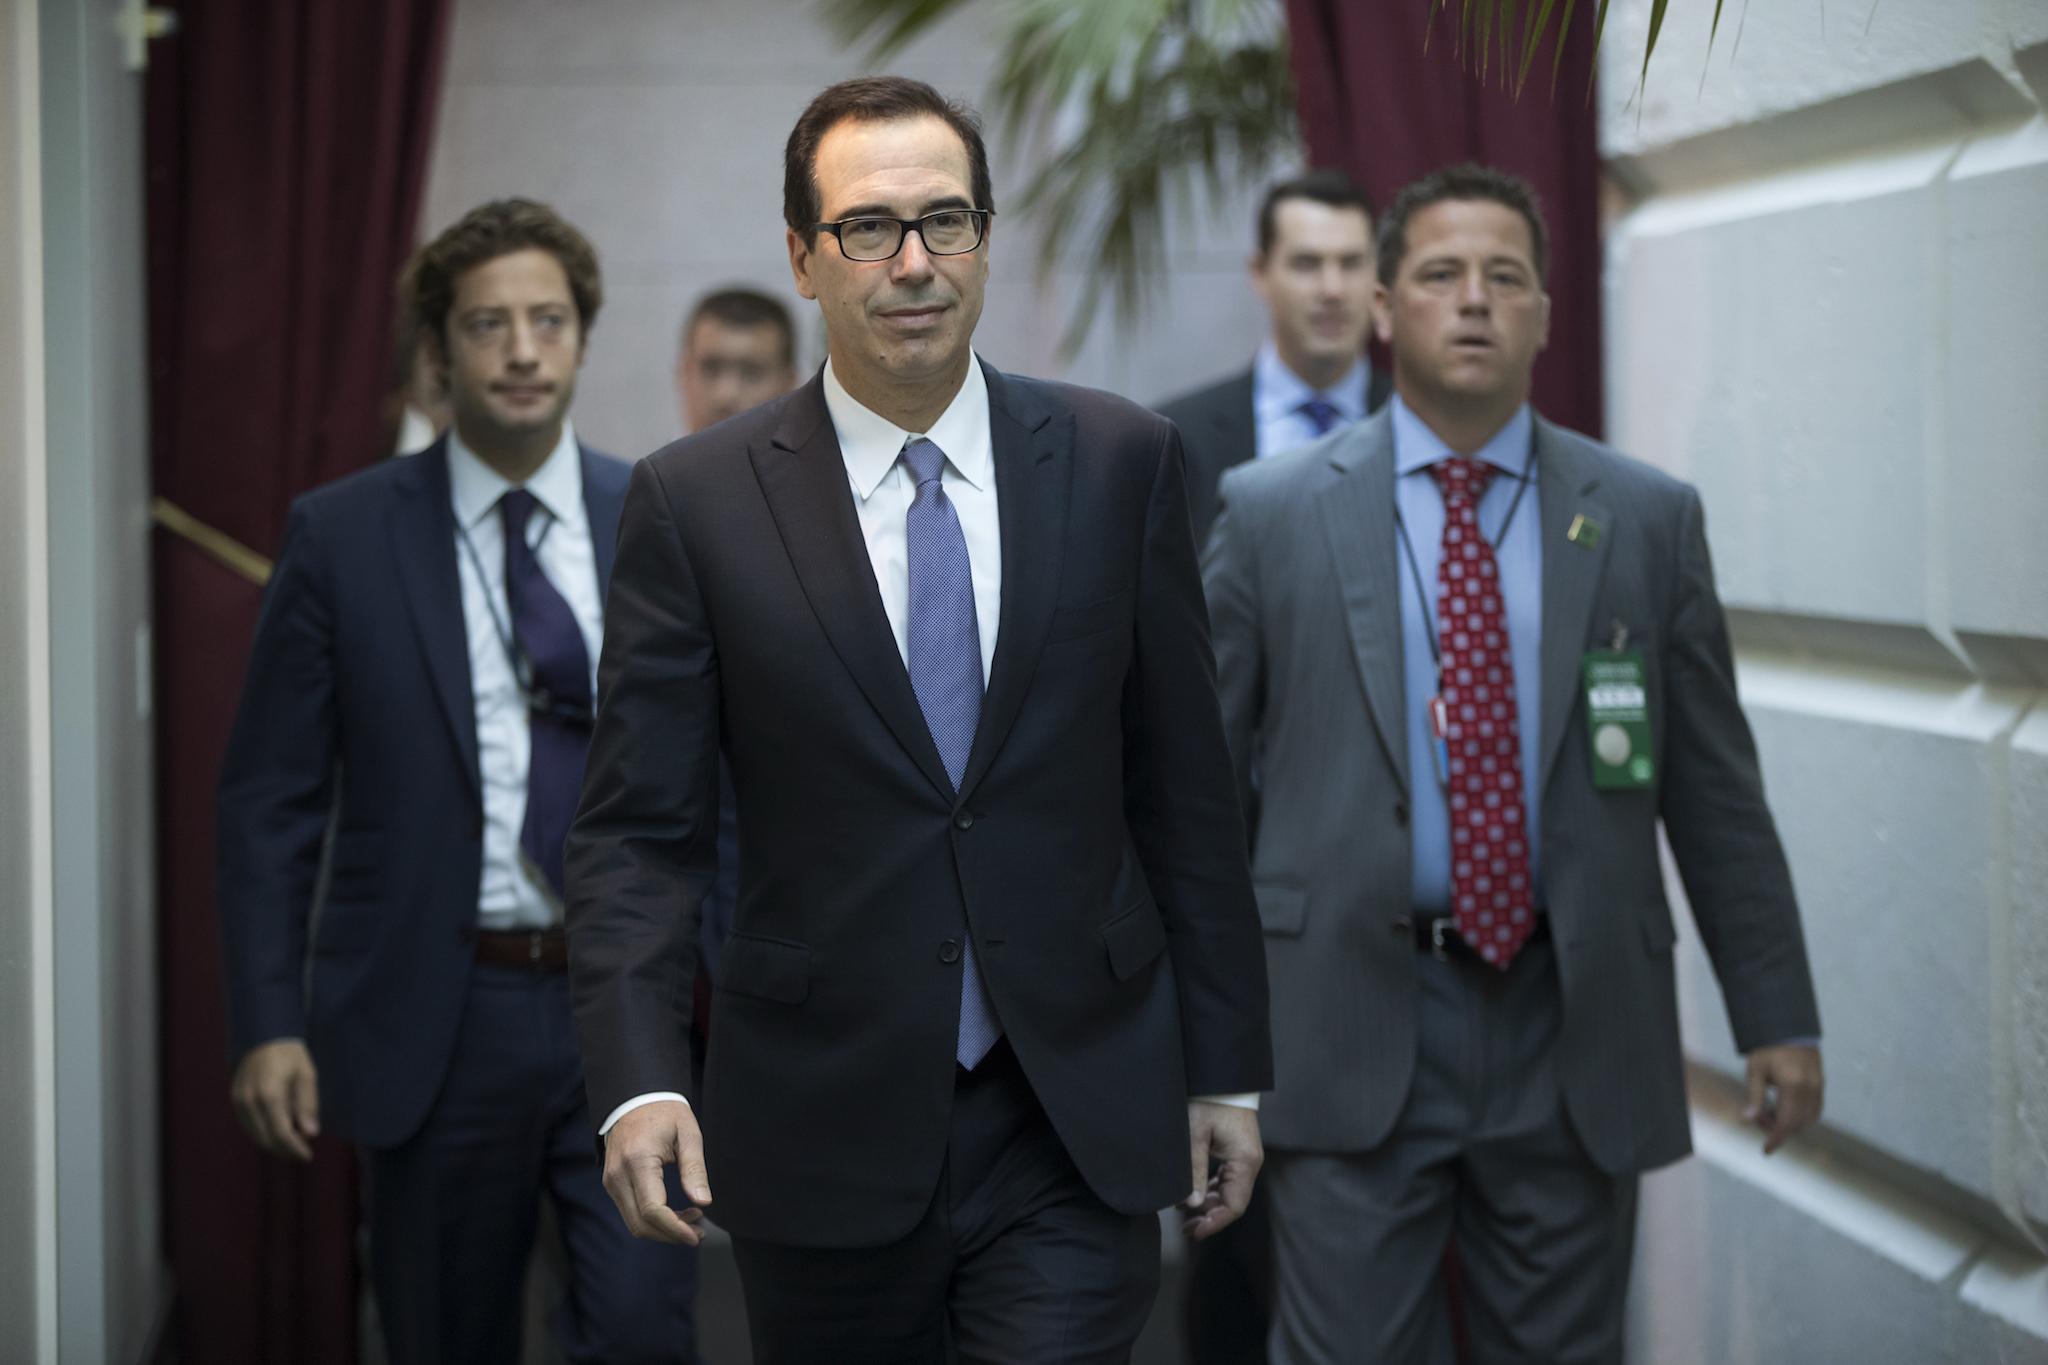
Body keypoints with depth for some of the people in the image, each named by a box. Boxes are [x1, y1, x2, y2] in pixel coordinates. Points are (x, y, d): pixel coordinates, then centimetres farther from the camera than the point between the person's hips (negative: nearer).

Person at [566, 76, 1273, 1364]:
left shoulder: (1120, 462, 2)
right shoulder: (695, 501, -2)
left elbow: (1186, 784, 6)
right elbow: (638, 827, -3)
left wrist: (1226, 1066, 6)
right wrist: (640, 1079, -17)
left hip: (1074, 1128, 0)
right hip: (824, 1129, 0)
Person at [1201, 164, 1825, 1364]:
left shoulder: (1648, 519, 5)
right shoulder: (1272, 514, 2)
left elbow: (1717, 793, 7)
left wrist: (1777, 1015, 5)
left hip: (1573, 1038, 2)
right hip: (1350, 1028, -1)